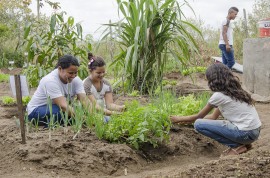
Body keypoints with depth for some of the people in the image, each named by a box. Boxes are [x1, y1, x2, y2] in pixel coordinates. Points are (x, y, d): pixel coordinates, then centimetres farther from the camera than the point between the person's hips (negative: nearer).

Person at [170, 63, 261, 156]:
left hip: (245, 133, -9)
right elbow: (214, 116, 19)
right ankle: (241, 143, 11)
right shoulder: (234, 91, 15)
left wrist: (179, 119, 18)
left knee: (199, 124, -9)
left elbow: (199, 117, 3)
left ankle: (237, 146, -6)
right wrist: (191, 119, 25)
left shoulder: (219, 96, -10)